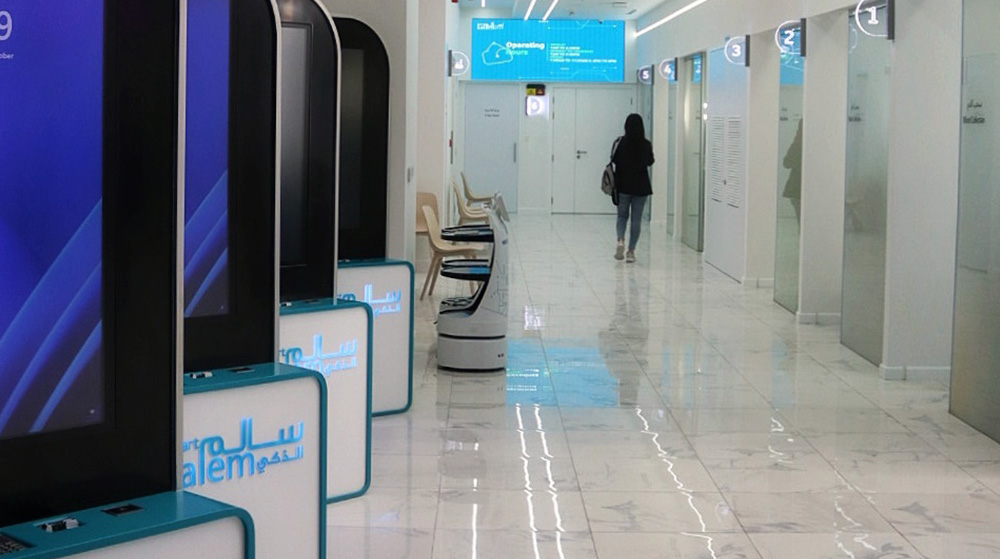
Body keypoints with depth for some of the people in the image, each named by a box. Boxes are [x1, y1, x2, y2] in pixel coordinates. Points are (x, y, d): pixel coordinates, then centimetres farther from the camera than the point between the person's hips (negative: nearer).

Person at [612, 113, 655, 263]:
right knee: (636, 219, 7)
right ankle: (631, 251, 6)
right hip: (641, 186, 0)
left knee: (622, 216, 14)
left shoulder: (620, 142, -10)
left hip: (623, 185, 0)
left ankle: (620, 240, -12)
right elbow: (650, 162, 7)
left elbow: (614, 160, -2)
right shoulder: (646, 144, -7)